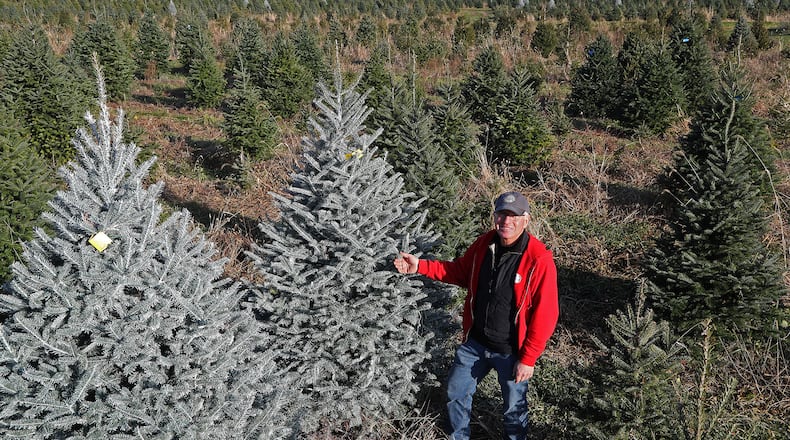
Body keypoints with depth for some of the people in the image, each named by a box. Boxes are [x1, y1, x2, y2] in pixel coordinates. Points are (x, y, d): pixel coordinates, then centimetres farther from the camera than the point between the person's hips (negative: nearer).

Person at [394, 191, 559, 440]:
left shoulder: (539, 260, -23)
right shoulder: (484, 245, -6)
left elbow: (545, 314, -19)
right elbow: (460, 271, 10)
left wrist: (528, 358, -16)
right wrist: (420, 266, -1)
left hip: (512, 352, -4)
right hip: (474, 343, 5)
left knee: (514, 407, 18)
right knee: (456, 393, 20)